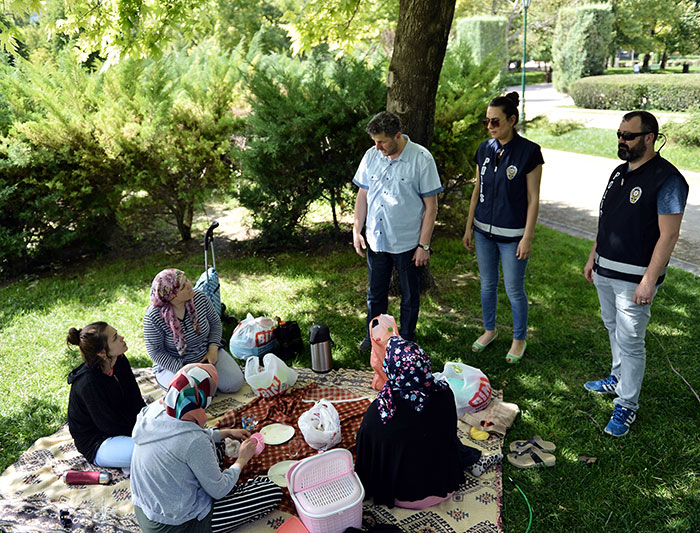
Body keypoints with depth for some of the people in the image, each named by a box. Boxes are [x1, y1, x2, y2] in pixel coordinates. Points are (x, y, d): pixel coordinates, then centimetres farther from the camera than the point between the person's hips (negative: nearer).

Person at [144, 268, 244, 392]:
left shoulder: (200, 298, -11)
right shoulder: (154, 316, -23)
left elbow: (215, 322, 4)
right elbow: (156, 352, -15)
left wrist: (213, 349, -10)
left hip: (206, 354, 3)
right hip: (173, 364, -3)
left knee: (234, 383, -11)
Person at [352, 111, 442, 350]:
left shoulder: (421, 158, -13)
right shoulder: (371, 155, 0)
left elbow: (431, 206, -11)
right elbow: (362, 194, 10)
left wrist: (424, 245, -13)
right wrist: (357, 230, 4)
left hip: (408, 243, -3)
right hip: (376, 240, 4)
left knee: (410, 296, 13)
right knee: (376, 294, 17)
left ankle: (406, 342, 32)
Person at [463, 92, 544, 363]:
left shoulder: (529, 151, -11)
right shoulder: (484, 149, 3)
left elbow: (533, 198, -10)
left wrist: (527, 237, -12)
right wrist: (469, 226, 10)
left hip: (512, 234, -5)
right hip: (483, 230, 5)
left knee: (514, 290, 6)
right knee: (487, 284, 17)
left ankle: (519, 339, 27)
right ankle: (489, 330, 37)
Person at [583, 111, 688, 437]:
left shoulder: (667, 179, -16)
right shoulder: (619, 172, 9)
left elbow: (668, 235, -19)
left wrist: (649, 281, -21)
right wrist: (593, 257, 17)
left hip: (635, 277, -8)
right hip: (605, 270, 8)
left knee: (630, 340, 0)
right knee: (614, 329, 21)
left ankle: (626, 406, 12)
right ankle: (619, 378, 40)